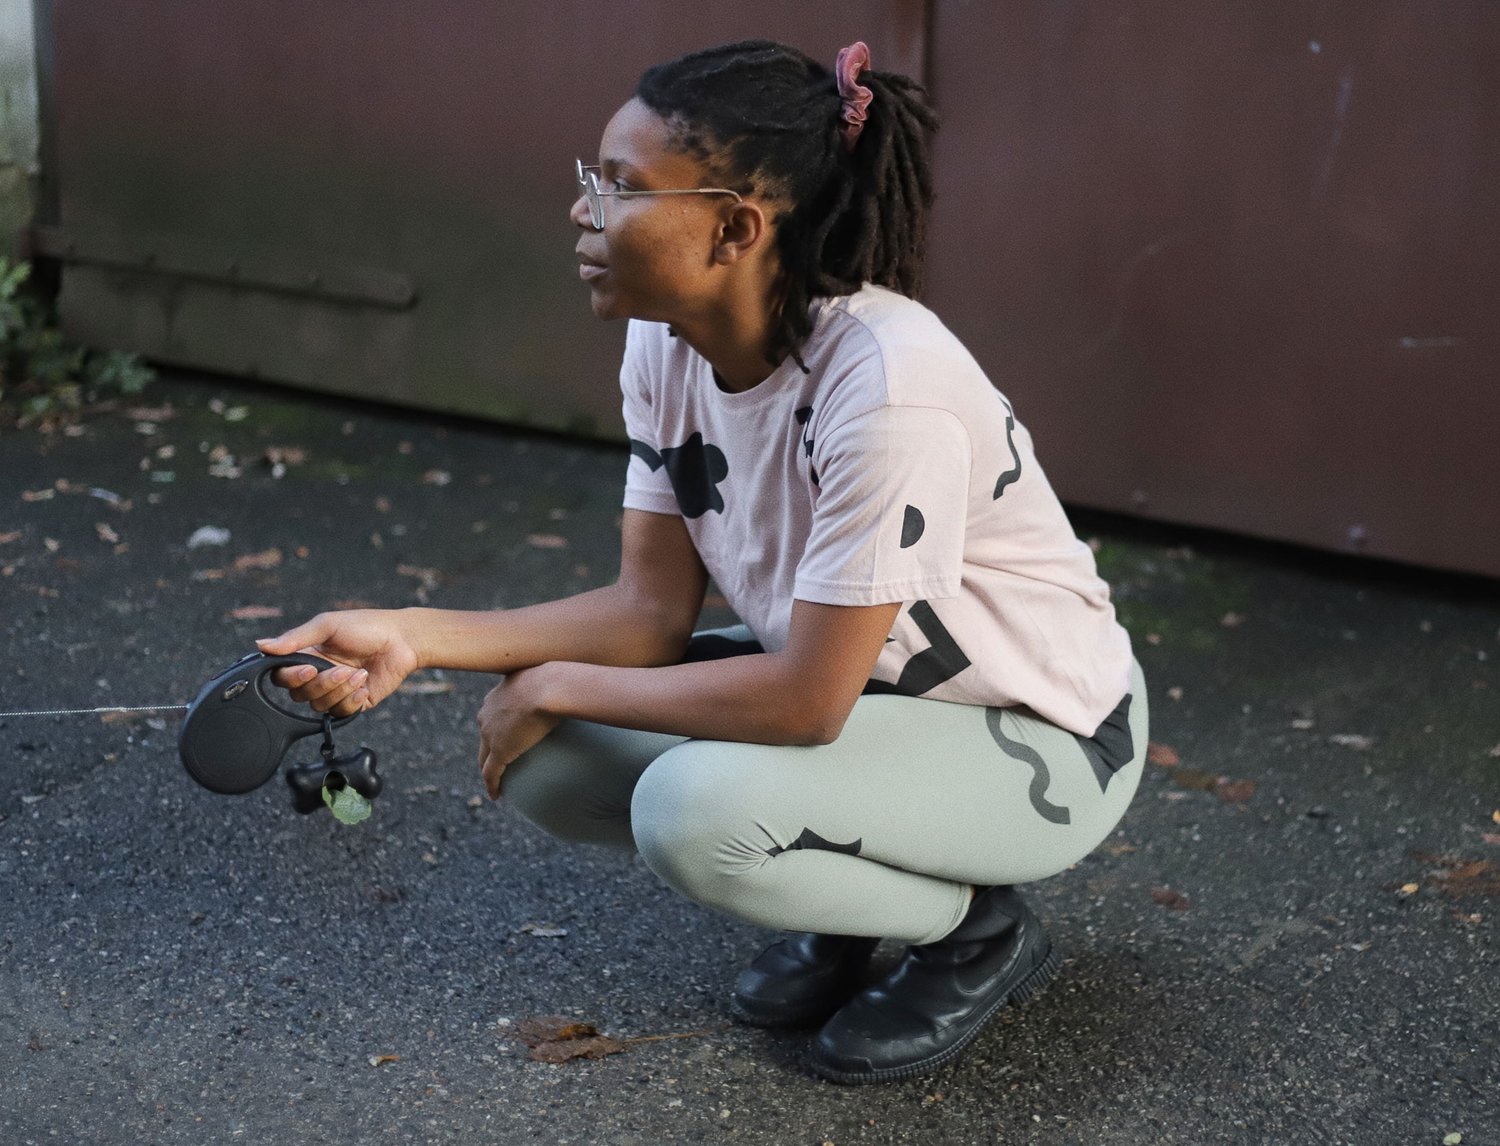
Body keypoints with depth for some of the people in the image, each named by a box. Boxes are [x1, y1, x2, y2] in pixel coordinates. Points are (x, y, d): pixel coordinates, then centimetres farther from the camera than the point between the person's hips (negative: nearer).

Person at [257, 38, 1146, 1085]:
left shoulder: (885, 383, -33)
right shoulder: (666, 343, -8)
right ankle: (852, 894, 11)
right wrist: (412, 637, -17)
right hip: (843, 679, 8)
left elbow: (805, 698, -31)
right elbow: (653, 609, -5)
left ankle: (980, 930, -2)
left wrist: (556, 688, -20)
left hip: (1044, 739, -7)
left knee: (697, 807, -31)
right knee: (542, 758, -9)